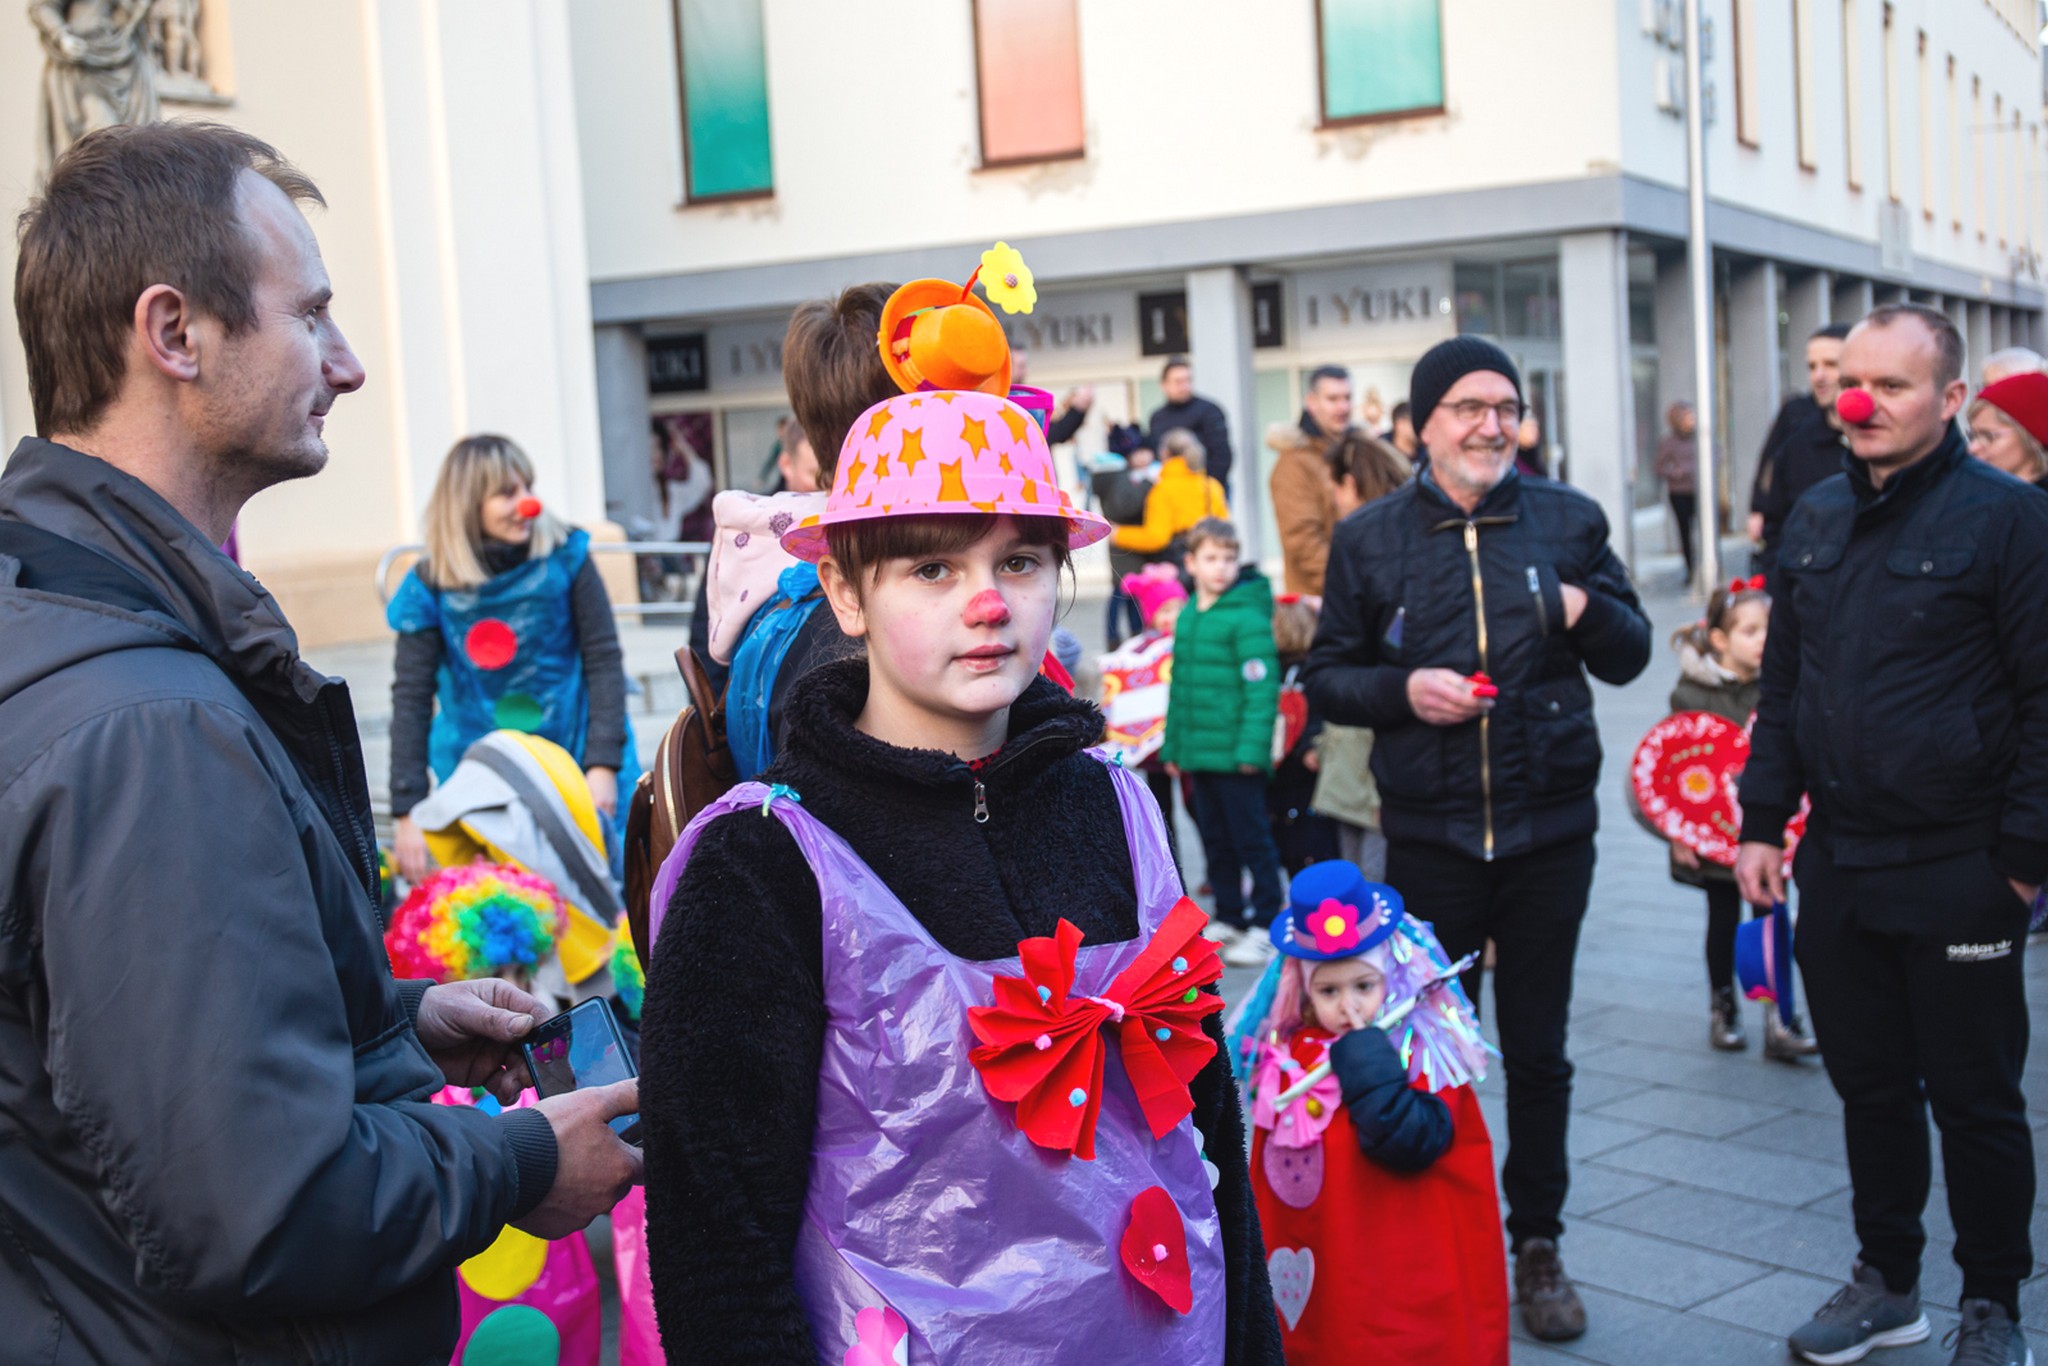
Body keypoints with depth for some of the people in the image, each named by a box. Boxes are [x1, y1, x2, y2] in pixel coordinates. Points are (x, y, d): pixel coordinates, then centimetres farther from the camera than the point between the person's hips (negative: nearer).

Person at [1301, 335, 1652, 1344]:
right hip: (1430, 836, -1)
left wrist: (1589, 611, -13)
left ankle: (1536, 1244, 27)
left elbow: (1632, 656, 9)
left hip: (1550, 832, 1)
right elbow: (1325, 677, 4)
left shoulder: (1569, 521, 4)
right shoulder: (1368, 538, 1)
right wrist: (1401, 688, -15)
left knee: (1538, 1050, 11)